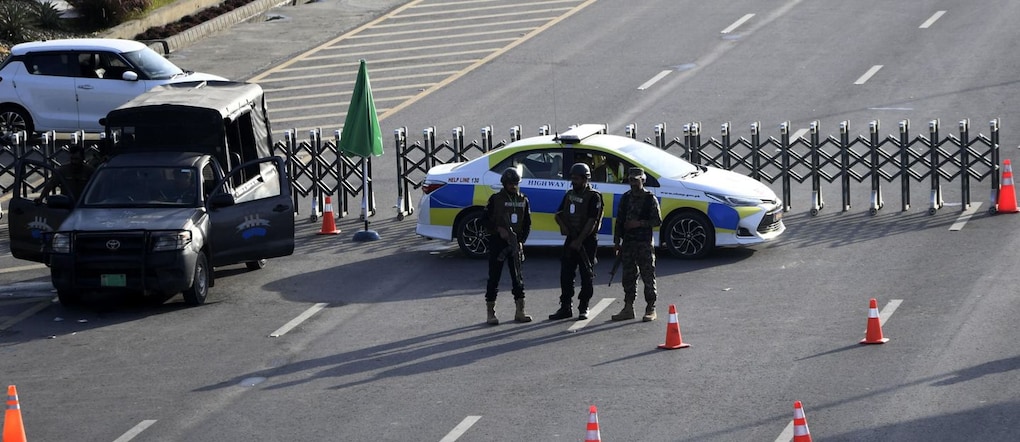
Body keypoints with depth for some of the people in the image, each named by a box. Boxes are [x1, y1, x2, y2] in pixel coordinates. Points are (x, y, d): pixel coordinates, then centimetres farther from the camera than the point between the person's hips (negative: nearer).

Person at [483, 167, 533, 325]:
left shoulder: (523, 200, 8)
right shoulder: (495, 199, -2)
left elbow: (527, 224, 12)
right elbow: (486, 220, 0)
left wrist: (521, 241, -1)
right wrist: (499, 230, -15)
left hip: (515, 243, 3)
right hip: (497, 242, -3)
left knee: (518, 277, 5)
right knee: (494, 277, -2)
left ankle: (520, 312, 11)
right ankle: (490, 313, 1)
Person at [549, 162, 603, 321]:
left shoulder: (593, 197, -9)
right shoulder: (570, 194, 12)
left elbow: (592, 222, -16)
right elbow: (559, 214, 18)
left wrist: (580, 241, -20)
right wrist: (563, 225, -5)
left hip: (587, 240, -7)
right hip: (571, 239, 7)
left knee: (586, 275, -1)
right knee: (566, 274, 4)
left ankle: (583, 308, 5)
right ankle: (565, 308, 10)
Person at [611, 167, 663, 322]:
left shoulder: (650, 199, -2)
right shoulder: (626, 198, 12)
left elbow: (657, 221, -5)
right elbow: (619, 220, 15)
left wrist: (639, 223, -16)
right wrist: (617, 241, 10)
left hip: (644, 243, -5)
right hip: (628, 243, 5)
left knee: (648, 276, -3)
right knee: (628, 277, 7)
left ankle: (650, 309, 1)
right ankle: (628, 308, 13)